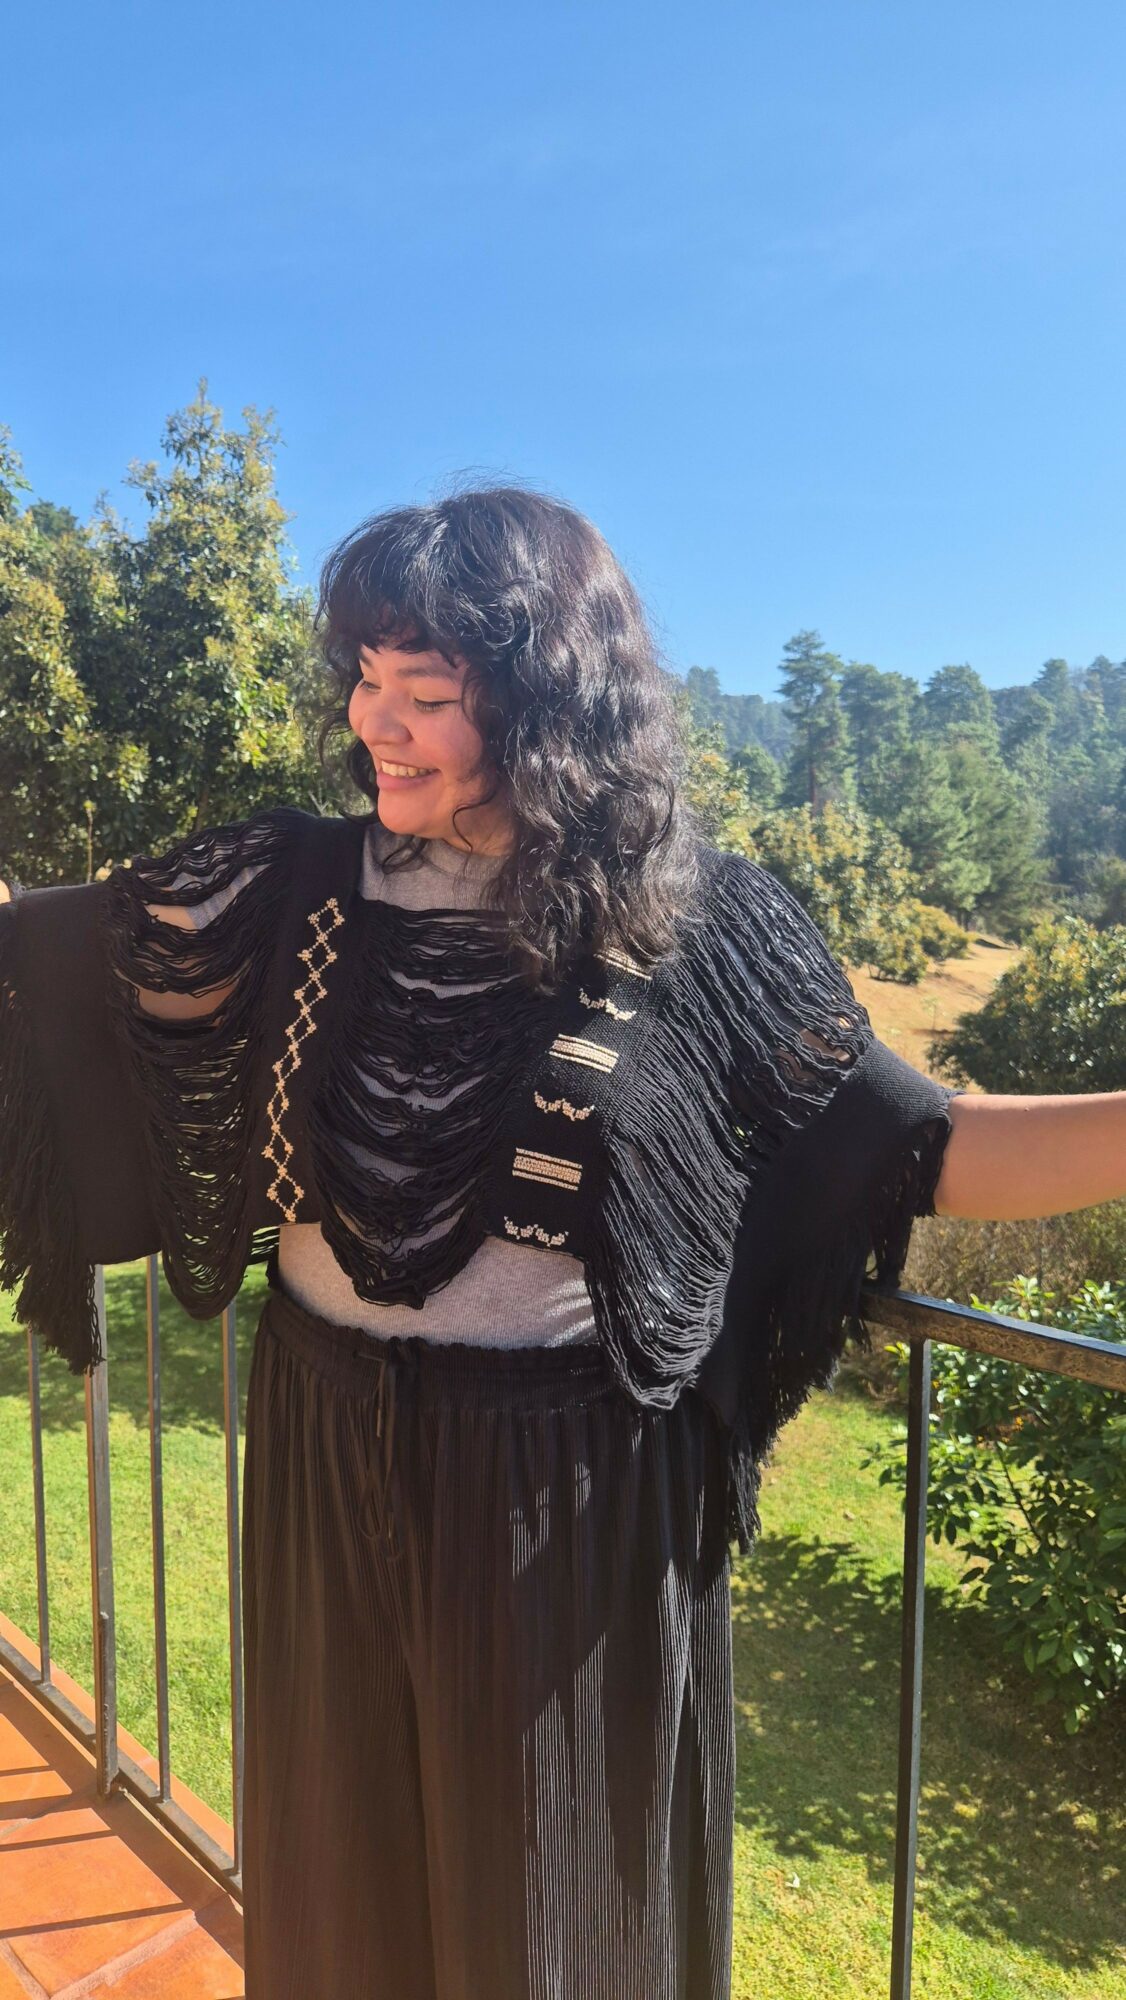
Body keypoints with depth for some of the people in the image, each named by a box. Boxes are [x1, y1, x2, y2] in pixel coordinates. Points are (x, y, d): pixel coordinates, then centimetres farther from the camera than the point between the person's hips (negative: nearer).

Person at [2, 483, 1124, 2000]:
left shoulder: (704, 933, -11)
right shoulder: (303, 889, -4)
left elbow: (915, 1148, -9)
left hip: (573, 1496, -3)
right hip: (328, 1463, 3)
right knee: (339, 1878, 26)